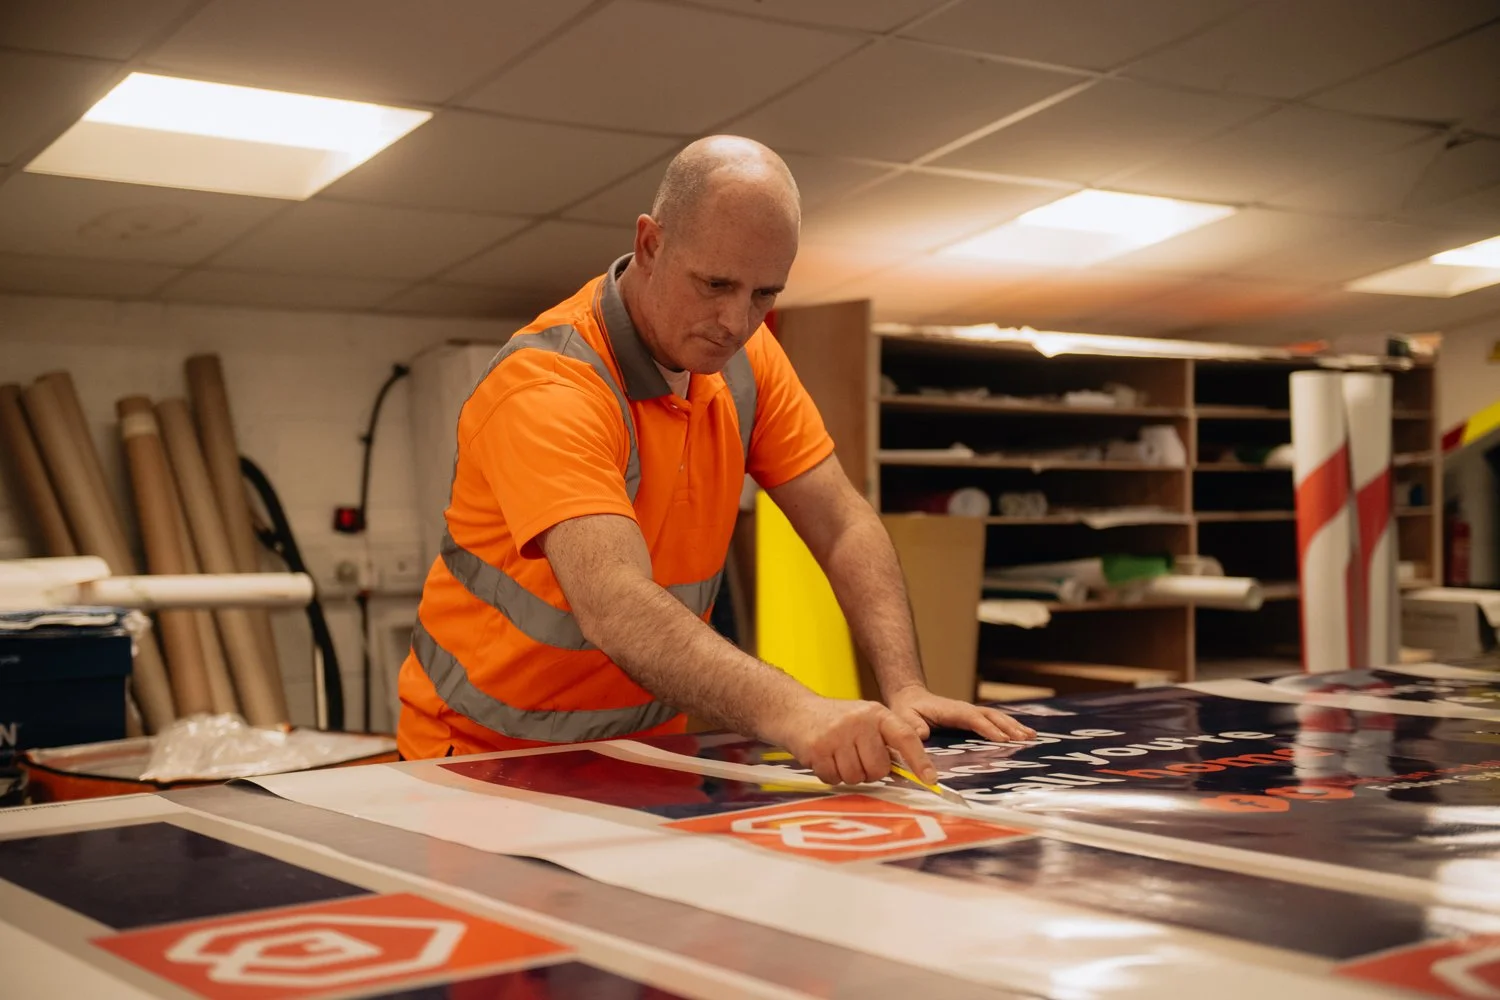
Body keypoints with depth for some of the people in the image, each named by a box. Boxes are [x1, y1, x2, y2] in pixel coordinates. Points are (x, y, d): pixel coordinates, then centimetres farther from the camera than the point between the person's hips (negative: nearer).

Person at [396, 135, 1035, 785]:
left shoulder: (746, 356, -1)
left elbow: (841, 525, -2)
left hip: (644, 753, 4)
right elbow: (615, 609, -38)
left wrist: (905, 691, -17)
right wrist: (795, 714, -52)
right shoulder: (546, 386, -25)